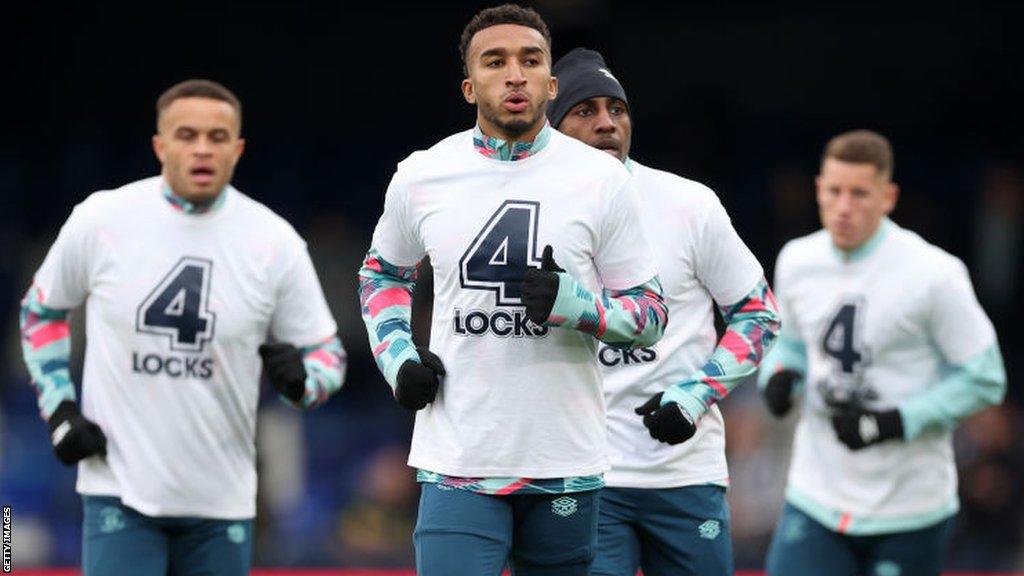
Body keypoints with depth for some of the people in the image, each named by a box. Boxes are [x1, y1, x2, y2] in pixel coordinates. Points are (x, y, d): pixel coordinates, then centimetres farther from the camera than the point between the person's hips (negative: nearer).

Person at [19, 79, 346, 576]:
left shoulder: (274, 240, -3)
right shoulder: (101, 219, -4)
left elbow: (327, 355, 4)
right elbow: (40, 311, 13)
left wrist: (299, 380, -20)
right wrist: (59, 409, 1)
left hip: (221, 498, 2)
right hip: (120, 488, -2)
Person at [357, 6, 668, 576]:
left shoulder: (602, 180, -1)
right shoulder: (420, 176, 3)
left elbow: (651, 314, 4)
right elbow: (383, 271, 23)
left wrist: (576, 305, -16)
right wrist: (397, 354, 5)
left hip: (566, 464, 0)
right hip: (458, 462, 0)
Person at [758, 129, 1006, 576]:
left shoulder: (933, 274, -14)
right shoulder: (796, 261, 2)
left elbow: (984, 380, -9)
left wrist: (896, 422, -19)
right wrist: (779, 375, -3)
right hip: (817, 501, 4)